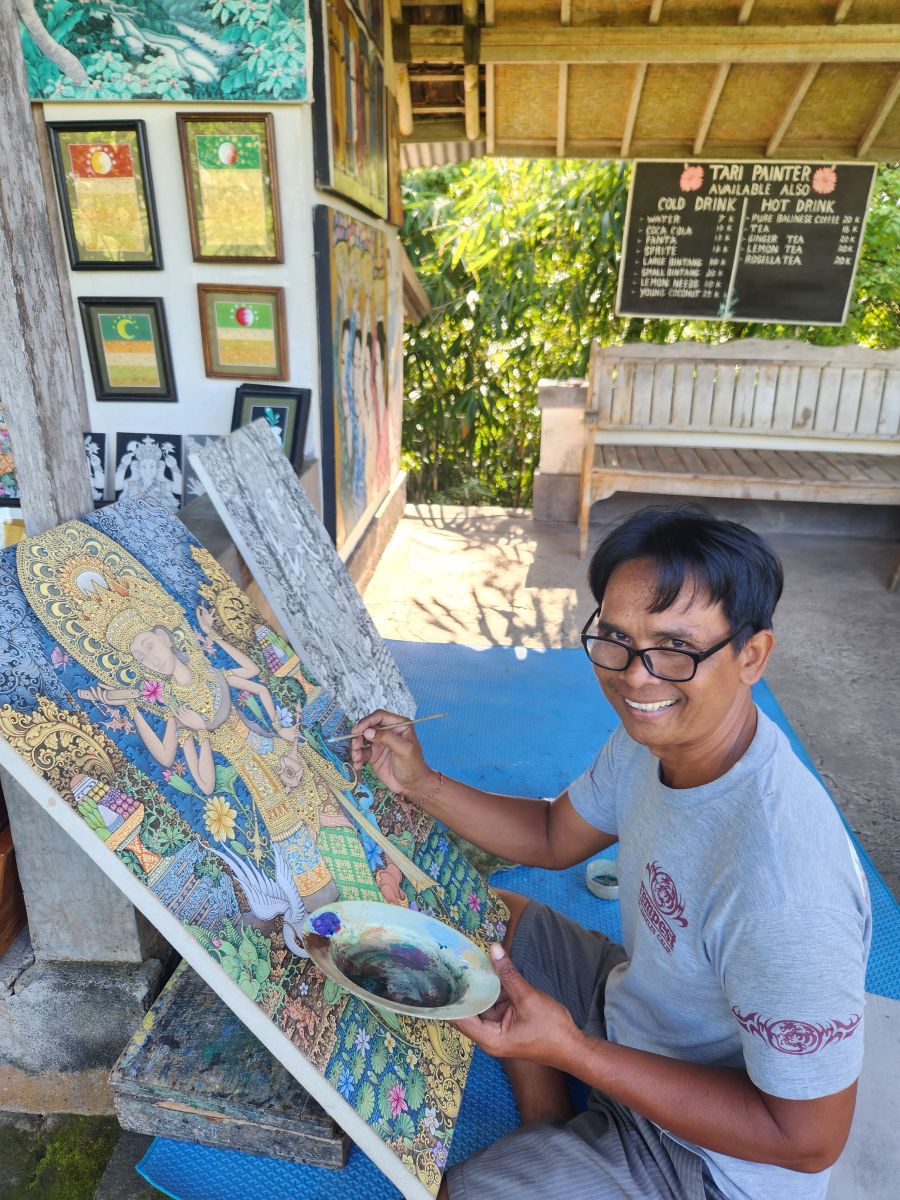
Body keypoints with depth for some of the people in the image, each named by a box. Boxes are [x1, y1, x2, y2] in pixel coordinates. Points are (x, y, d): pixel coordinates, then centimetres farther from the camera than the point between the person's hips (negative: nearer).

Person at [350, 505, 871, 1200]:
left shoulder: (780, 887, -40)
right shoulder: (654, 734, -14)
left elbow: (809, 1140, -27)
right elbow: (554, 837, 3)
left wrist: (571, 1050, -30)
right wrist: (419, 783, -8)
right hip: (635, 1006, 7)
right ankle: (551, 1134, 16)